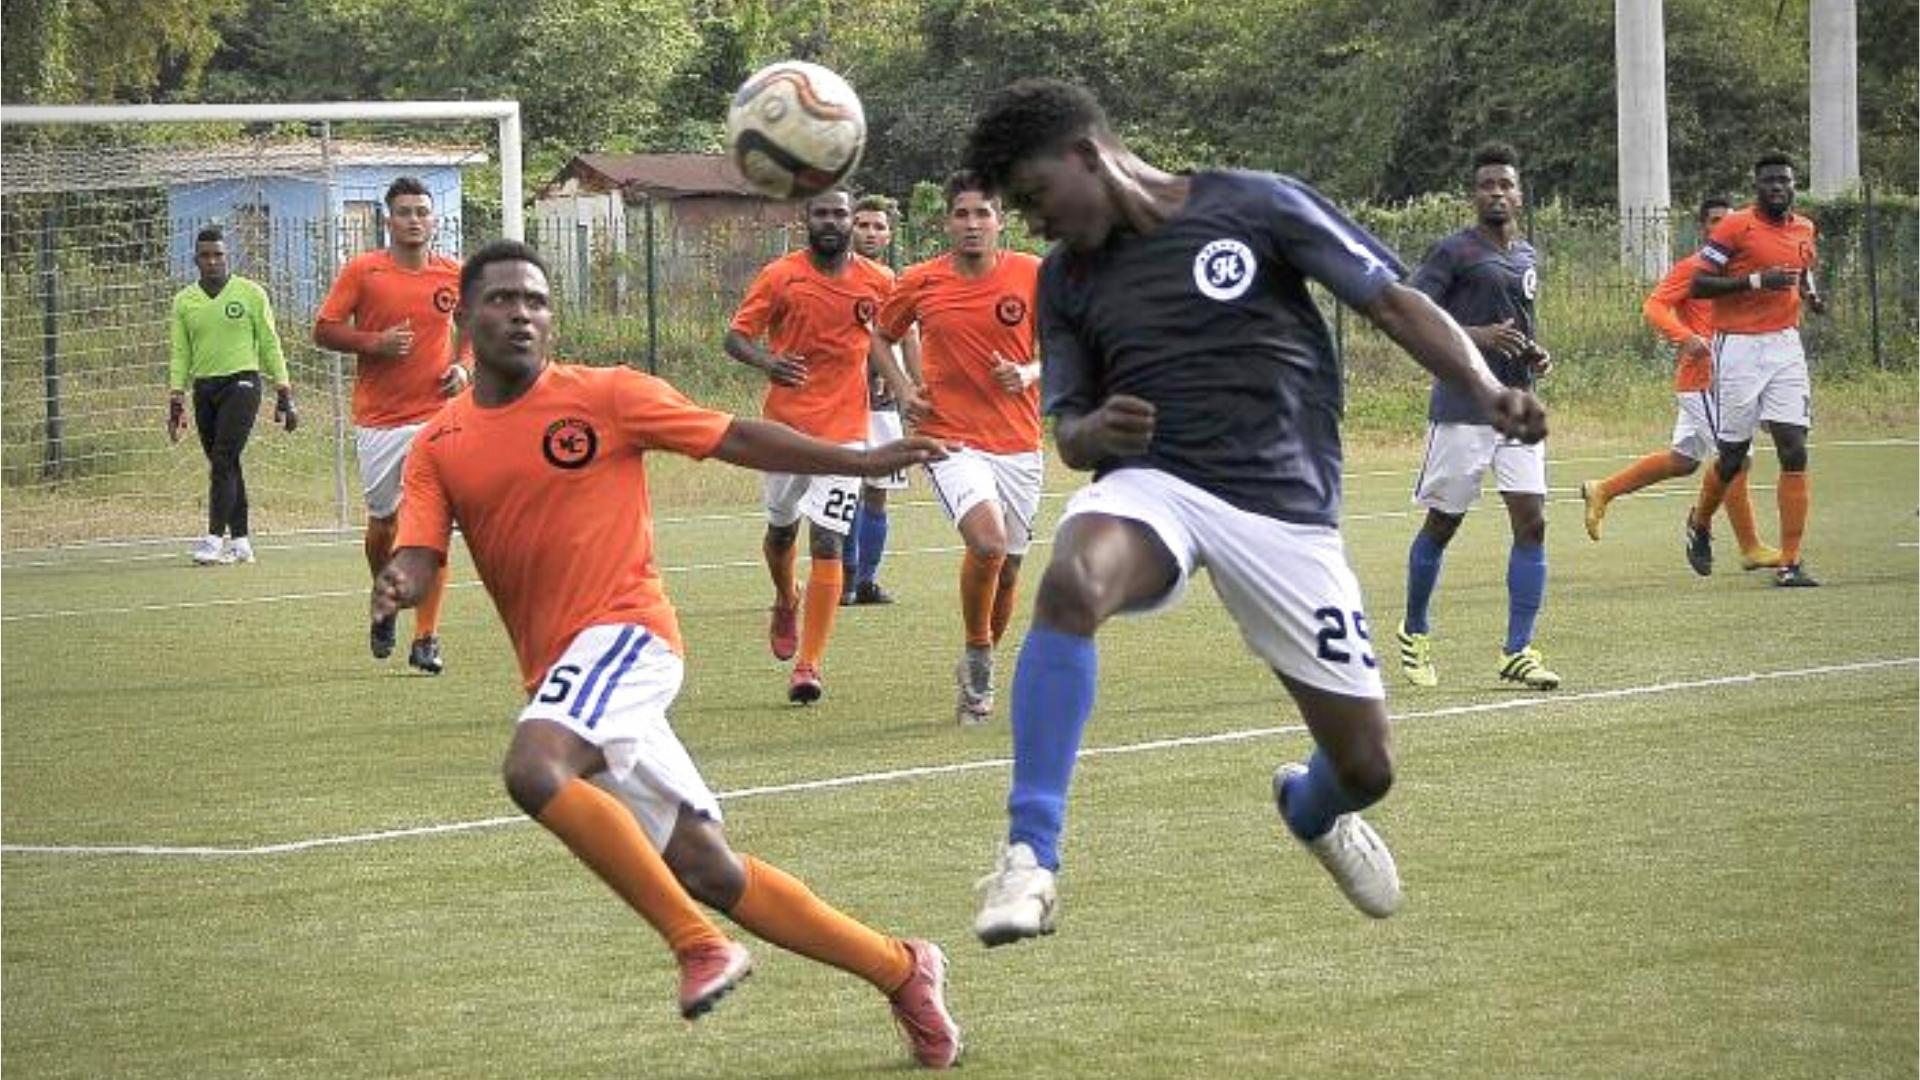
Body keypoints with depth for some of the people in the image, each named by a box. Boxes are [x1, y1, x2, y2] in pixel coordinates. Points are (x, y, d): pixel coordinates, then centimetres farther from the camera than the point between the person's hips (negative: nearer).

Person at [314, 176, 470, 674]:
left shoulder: (453, 275, 5)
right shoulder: (362, 271, -2)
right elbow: (324, 330, 0)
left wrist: (462, 367, 3)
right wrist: (374, 343, -15)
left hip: (436, 415, 0)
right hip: (379, 421, 0)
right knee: (383, 521, 10)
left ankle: (426, 638, -6)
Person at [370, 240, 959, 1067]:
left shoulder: (604, 396, 0)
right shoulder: (439, 446, 11)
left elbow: (732, 439, 7)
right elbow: (418, 554, 2)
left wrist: (861, 462, 6)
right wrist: (398, 585, -23)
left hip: (622, 631, -5)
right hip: (558, 672, 5)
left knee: (534, 770, -33)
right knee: (708, 872, 5)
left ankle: (696, 941, -23)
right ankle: (900, 972, 17)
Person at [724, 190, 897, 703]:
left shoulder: (878, 281, 3)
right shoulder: (780, 276, -2)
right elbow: (736, 336, -2)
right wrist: (765, 361, -22)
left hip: (845, 425, -1)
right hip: (787, 423, 1)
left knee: (827, 541, -10)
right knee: (782, 527, 15)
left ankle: (809, 665, -11)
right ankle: (786, 603, 49)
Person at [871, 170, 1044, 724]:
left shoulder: (1032, 275, -1)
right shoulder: (920, 282, 0)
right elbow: (882, 336, 17)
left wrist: (1028, 374, -11)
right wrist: (903, 389, 2)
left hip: (1018, 444, 2)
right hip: (950, 439, -2)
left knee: (1008, 568, 9)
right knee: (988, 539, -26)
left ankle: (980, 673, 32)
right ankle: (977, 658, -7)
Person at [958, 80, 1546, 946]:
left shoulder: (1257, 207, -1)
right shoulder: (1066, 280, 11)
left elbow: (1394, 302, -1)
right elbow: (1068, 432, 15)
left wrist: (1489, 394, -17)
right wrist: (1093, 432, -10)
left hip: (1285, 507, -1)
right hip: (1151, 483, 1)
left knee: (1365, 766, 2)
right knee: (1069, 583, -36)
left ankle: (1311, 808, 43)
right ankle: (1029, 860, -34)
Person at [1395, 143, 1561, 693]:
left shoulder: (1527, 255, 16)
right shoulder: (1455, 251, -7)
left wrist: (1536, 356, 11)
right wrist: (1478, 336, -22)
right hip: (1463, 409, -6)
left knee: (1532, 521, -6)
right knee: (1442, 523, 4)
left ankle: (1519, 651, -4)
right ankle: (1414, 634, 24)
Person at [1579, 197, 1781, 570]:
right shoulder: (1691, 268, -9)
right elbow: (1654, 306, -16)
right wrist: (1686, 337, -30)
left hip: (1723, 380, 9)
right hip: (1703, 379, -9)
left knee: (1682, 460, 15)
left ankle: (1602, 491, 27)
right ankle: (1750, 548, -1)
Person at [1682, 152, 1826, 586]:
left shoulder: (1804, 229, 12)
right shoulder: (1736, 227, -8)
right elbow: (1698, 285, -11)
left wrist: (1811, 294, 8)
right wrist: (1756, 281, -21)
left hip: (1785, 346, 5)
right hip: (1739, 350, -5)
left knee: (1794, 452, -7)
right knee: (1732, 457, 3)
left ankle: (1790, 563, -6)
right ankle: (1699, 526, 35)